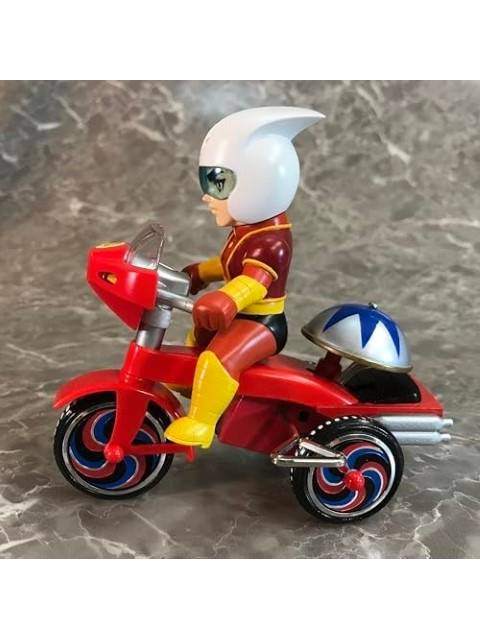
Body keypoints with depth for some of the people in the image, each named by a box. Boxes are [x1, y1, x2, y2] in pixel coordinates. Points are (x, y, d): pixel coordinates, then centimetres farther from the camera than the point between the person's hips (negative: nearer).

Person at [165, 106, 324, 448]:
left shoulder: (271, 241, -26)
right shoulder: (250, 229, 8)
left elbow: (253, 281, -40)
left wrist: (224, 303, -55)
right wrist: (197, 273, 26)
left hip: (262, 322, -11)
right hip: (244, 316, 11)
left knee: (218, 359, -32)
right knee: (198, 337, 30)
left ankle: (200, 422, -24)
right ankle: (184, 383, 52)